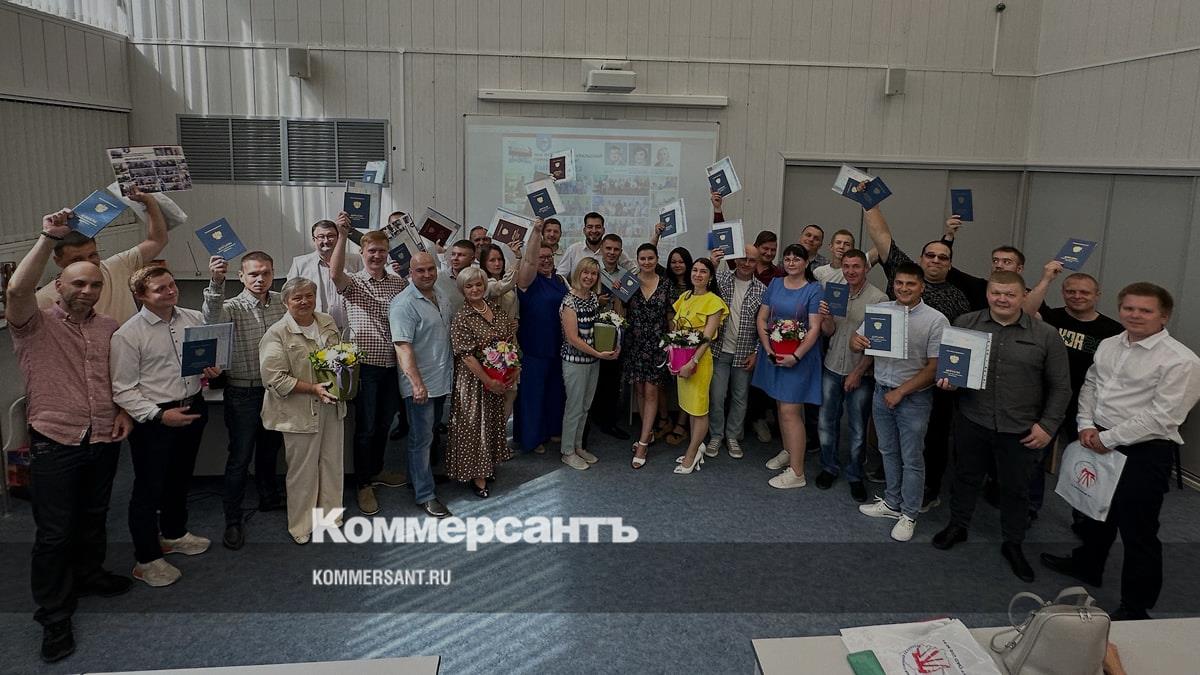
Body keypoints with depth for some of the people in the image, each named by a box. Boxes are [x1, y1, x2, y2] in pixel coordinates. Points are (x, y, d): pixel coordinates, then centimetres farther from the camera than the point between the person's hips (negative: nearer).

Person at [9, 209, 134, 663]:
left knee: (94, 518, 20)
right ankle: (54, 618, 14)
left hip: (104, 441, 5)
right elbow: (17, 289, -25)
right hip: (54, 443, -4)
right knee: (54, 532, 1)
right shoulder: (36, 324, -5)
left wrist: (125, 412, 3)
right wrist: (49, 238, -27)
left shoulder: (110, 328, 9)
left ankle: (88, 575, 43)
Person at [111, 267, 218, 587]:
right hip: (153, 418, -6)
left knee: (180, 477, 23)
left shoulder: (195, 319, 0)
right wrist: (159, 415, -23)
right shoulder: (128, 334, -16)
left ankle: (174, 534, 45)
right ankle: (147, 560, 19)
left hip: (193, 408, 6)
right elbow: (123, 390, -16)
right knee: (149, 487, 4)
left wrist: (212, 369, -6)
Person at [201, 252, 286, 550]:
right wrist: (216, 283, -53)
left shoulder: (281, 304, 2)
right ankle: (233, 520, 14)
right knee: (240, 457, 2)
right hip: (243, 393, -5)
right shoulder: (233, 307, -13)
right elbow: (212, 317, -35)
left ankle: (268, 498, 41)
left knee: (270, 450, 21)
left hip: (276, 389, 5)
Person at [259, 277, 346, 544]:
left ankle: (329, 515, 32)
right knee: (303, 469, 5)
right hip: (300, 412, -6)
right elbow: (274, 377, -17)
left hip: (332, 407, 6)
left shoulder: (327, 322, 7)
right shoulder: (277, 334, -12)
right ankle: (301, 526, 22)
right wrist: (312, 388, -23)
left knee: (332, 463, 15)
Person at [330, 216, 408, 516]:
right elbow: (335, 272, -26)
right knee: (366, 426, 3)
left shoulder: (399, 283, 8)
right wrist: (342, 236, -36)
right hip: (366, 365, -4)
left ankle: (376, 470, 37)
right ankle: (363, 484, 17)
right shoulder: (353, 283, -4)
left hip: (393, 364, 4)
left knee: (384, 423, 18)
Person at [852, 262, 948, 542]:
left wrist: (900, 392, -16)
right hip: (882, 392, 4)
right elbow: (857, 341, 3)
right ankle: (892, 503, 35)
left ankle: (909, 514, 22)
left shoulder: (936, 320, -12)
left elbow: (934, 367, -13)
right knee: (888, 452, 18)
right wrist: (856, 341, -22)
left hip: (914, 398, -4)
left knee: (912, 460, 7)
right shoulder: (881, 310, 0)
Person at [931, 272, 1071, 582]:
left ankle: (1012, 544, 32)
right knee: (966, 477, 18)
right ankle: (958, 526, 39)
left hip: (1020, 430, -1)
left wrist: (1048, 425, -6)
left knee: (1016, 488, 13)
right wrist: (947, 380, -11)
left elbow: (1060, 387, 0)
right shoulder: (964, 323, -1)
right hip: (971, 422, 1)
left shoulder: (1046, 335, -5)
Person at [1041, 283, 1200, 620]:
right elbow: (1090, 385, 15)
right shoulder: (1109, 345, 7)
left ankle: (1136, 607, 18)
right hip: (1100, 444, 7)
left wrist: (1108, 439, -18)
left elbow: (1161, 417, -20)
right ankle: (1087, 566, 47)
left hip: (1144, 453, -7)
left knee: (1137, 530, 2)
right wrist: (1086, 425, 0)